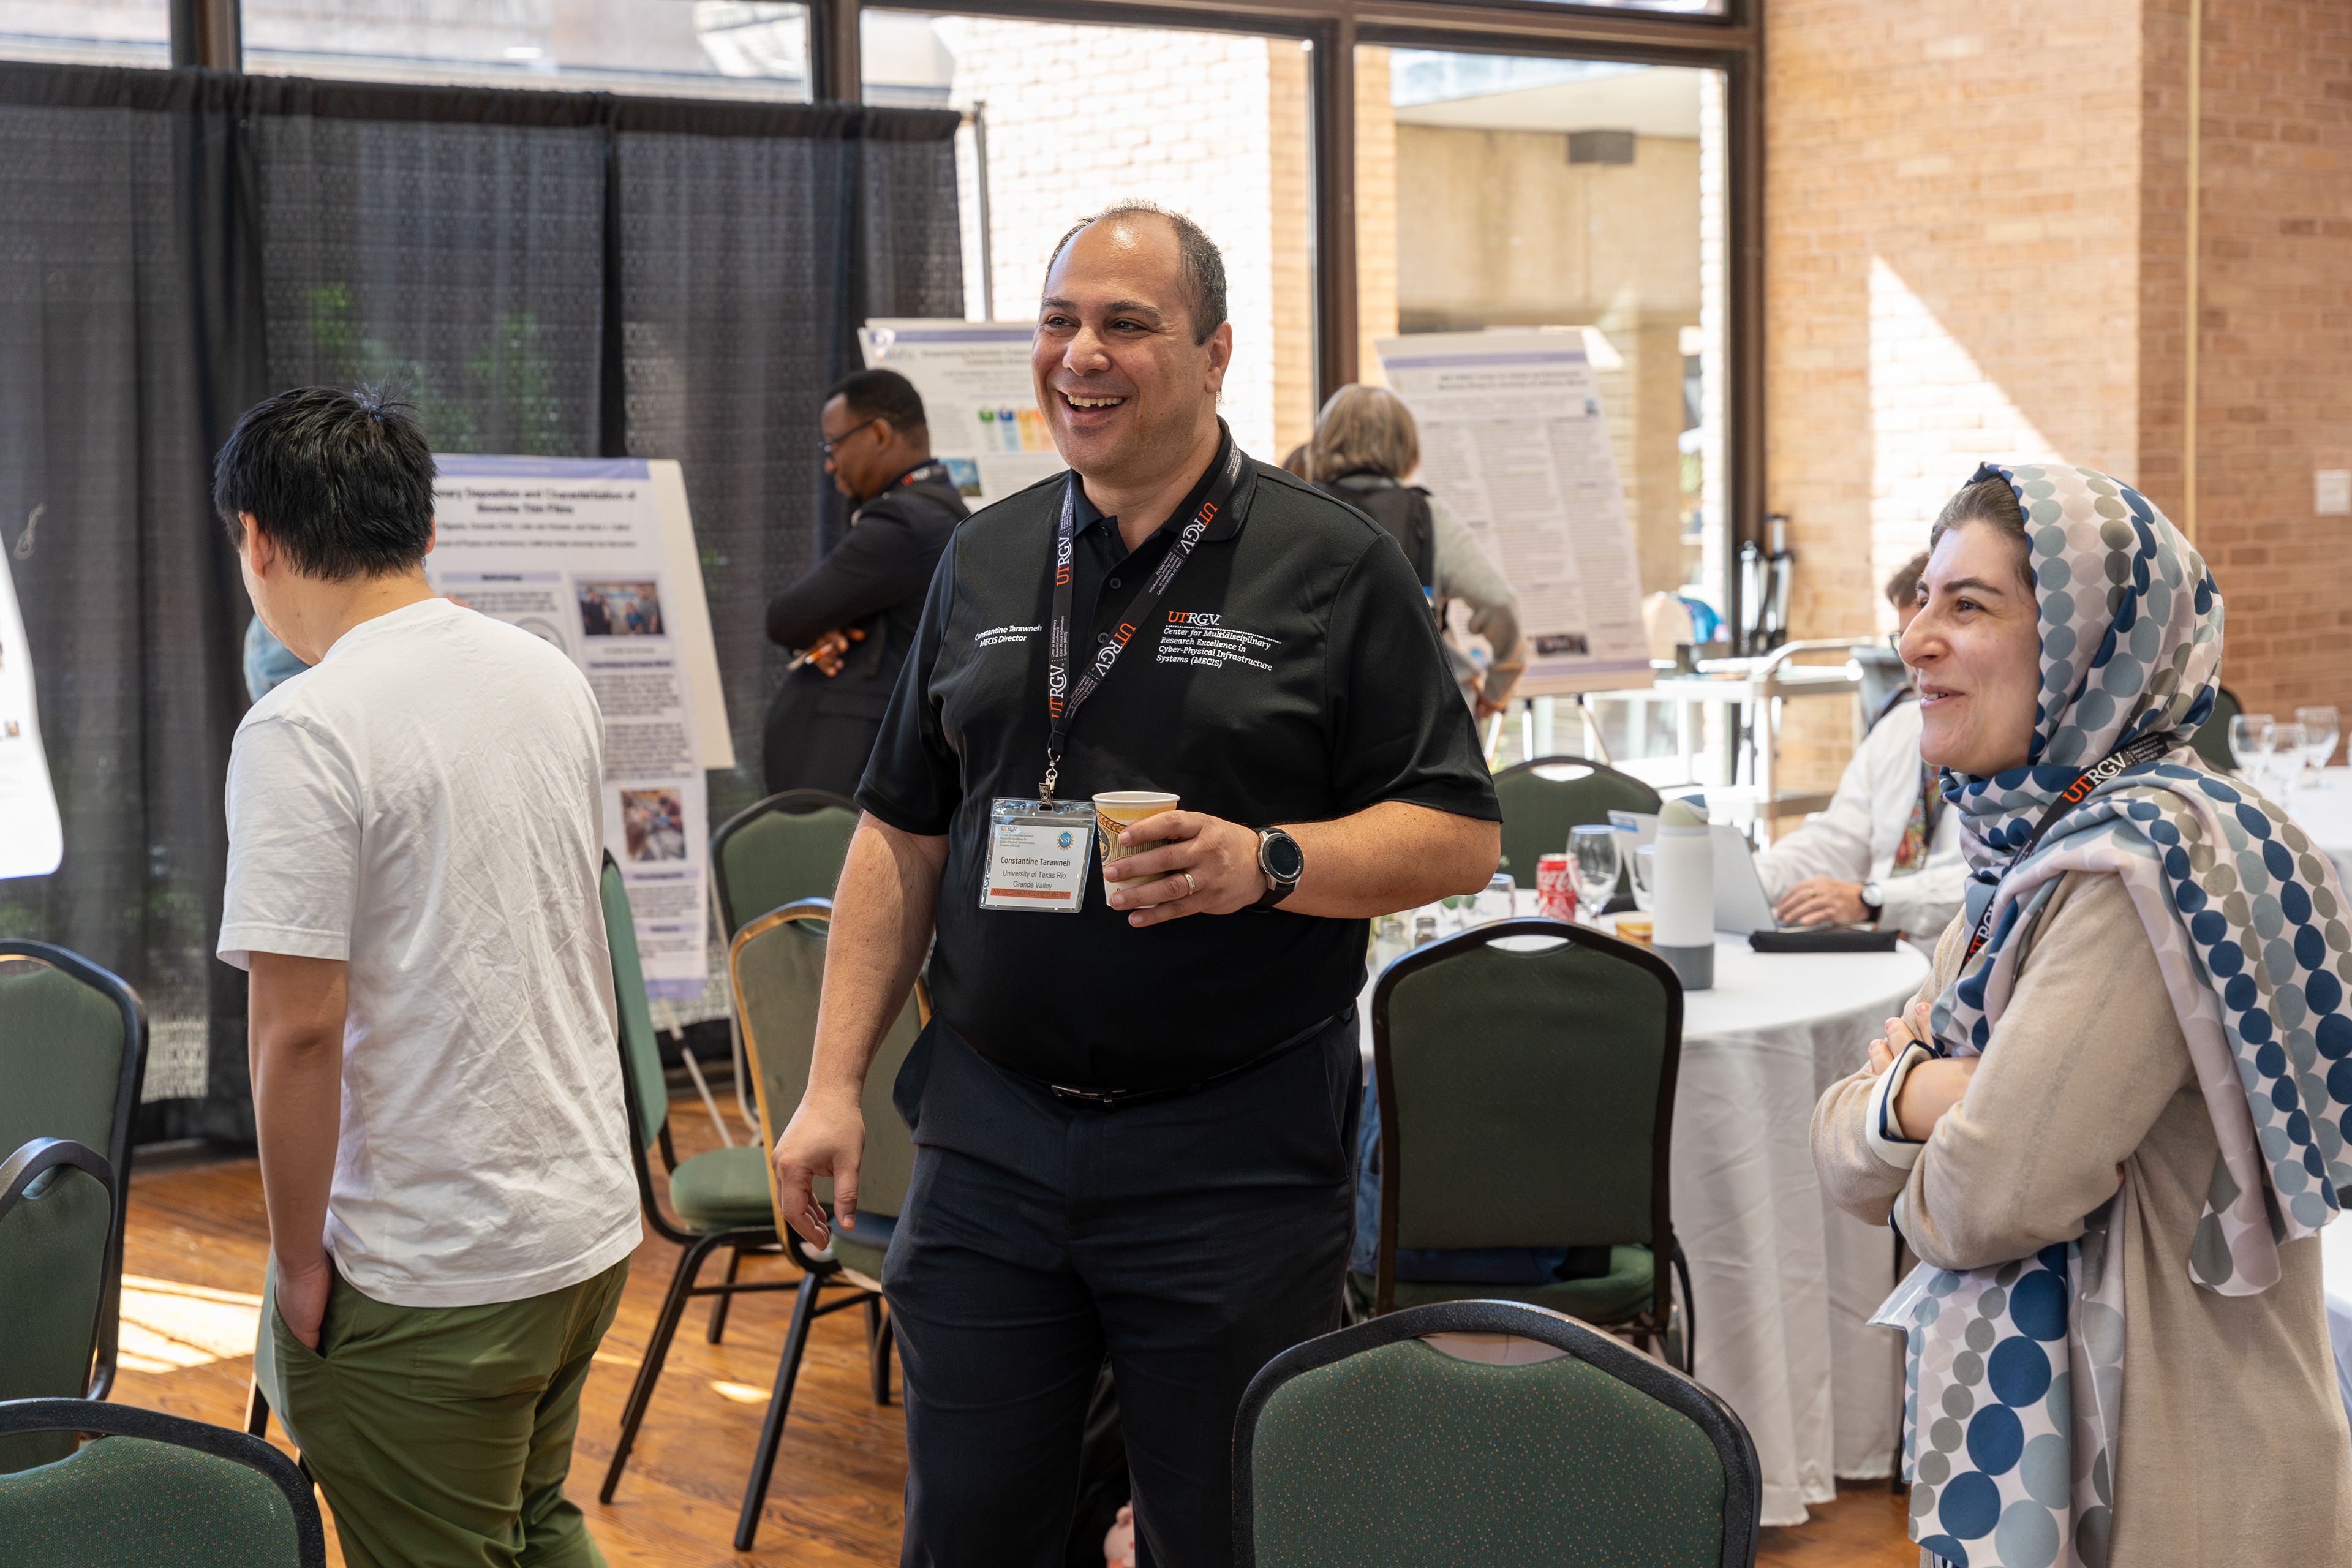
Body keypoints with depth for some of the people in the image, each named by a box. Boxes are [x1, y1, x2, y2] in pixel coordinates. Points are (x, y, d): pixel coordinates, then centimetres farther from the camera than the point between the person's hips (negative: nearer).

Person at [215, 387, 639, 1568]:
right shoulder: (551, 677, 6)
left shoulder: (301, 735, -19)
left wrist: (299, 1261, -10)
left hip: (428, 1276, -7)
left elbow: (300, 1028, -21)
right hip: (592, 1217, 7)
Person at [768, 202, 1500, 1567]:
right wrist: (834, 1083, 7)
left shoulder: (1333, 567, -4)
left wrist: (1267, 863, -22)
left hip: (1235, 1146, -4)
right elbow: (903, 836, 14)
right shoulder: (985, 562, 10)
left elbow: (1460, 836, -6)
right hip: (989, 1133, 4)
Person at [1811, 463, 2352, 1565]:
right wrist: (1908, 1091, -15)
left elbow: (1991, 1198, -24)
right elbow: (1846, 1163, 6)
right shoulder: (2026, 845, 7)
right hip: (2009, 1445, 8)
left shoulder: (2153, 859, -21)